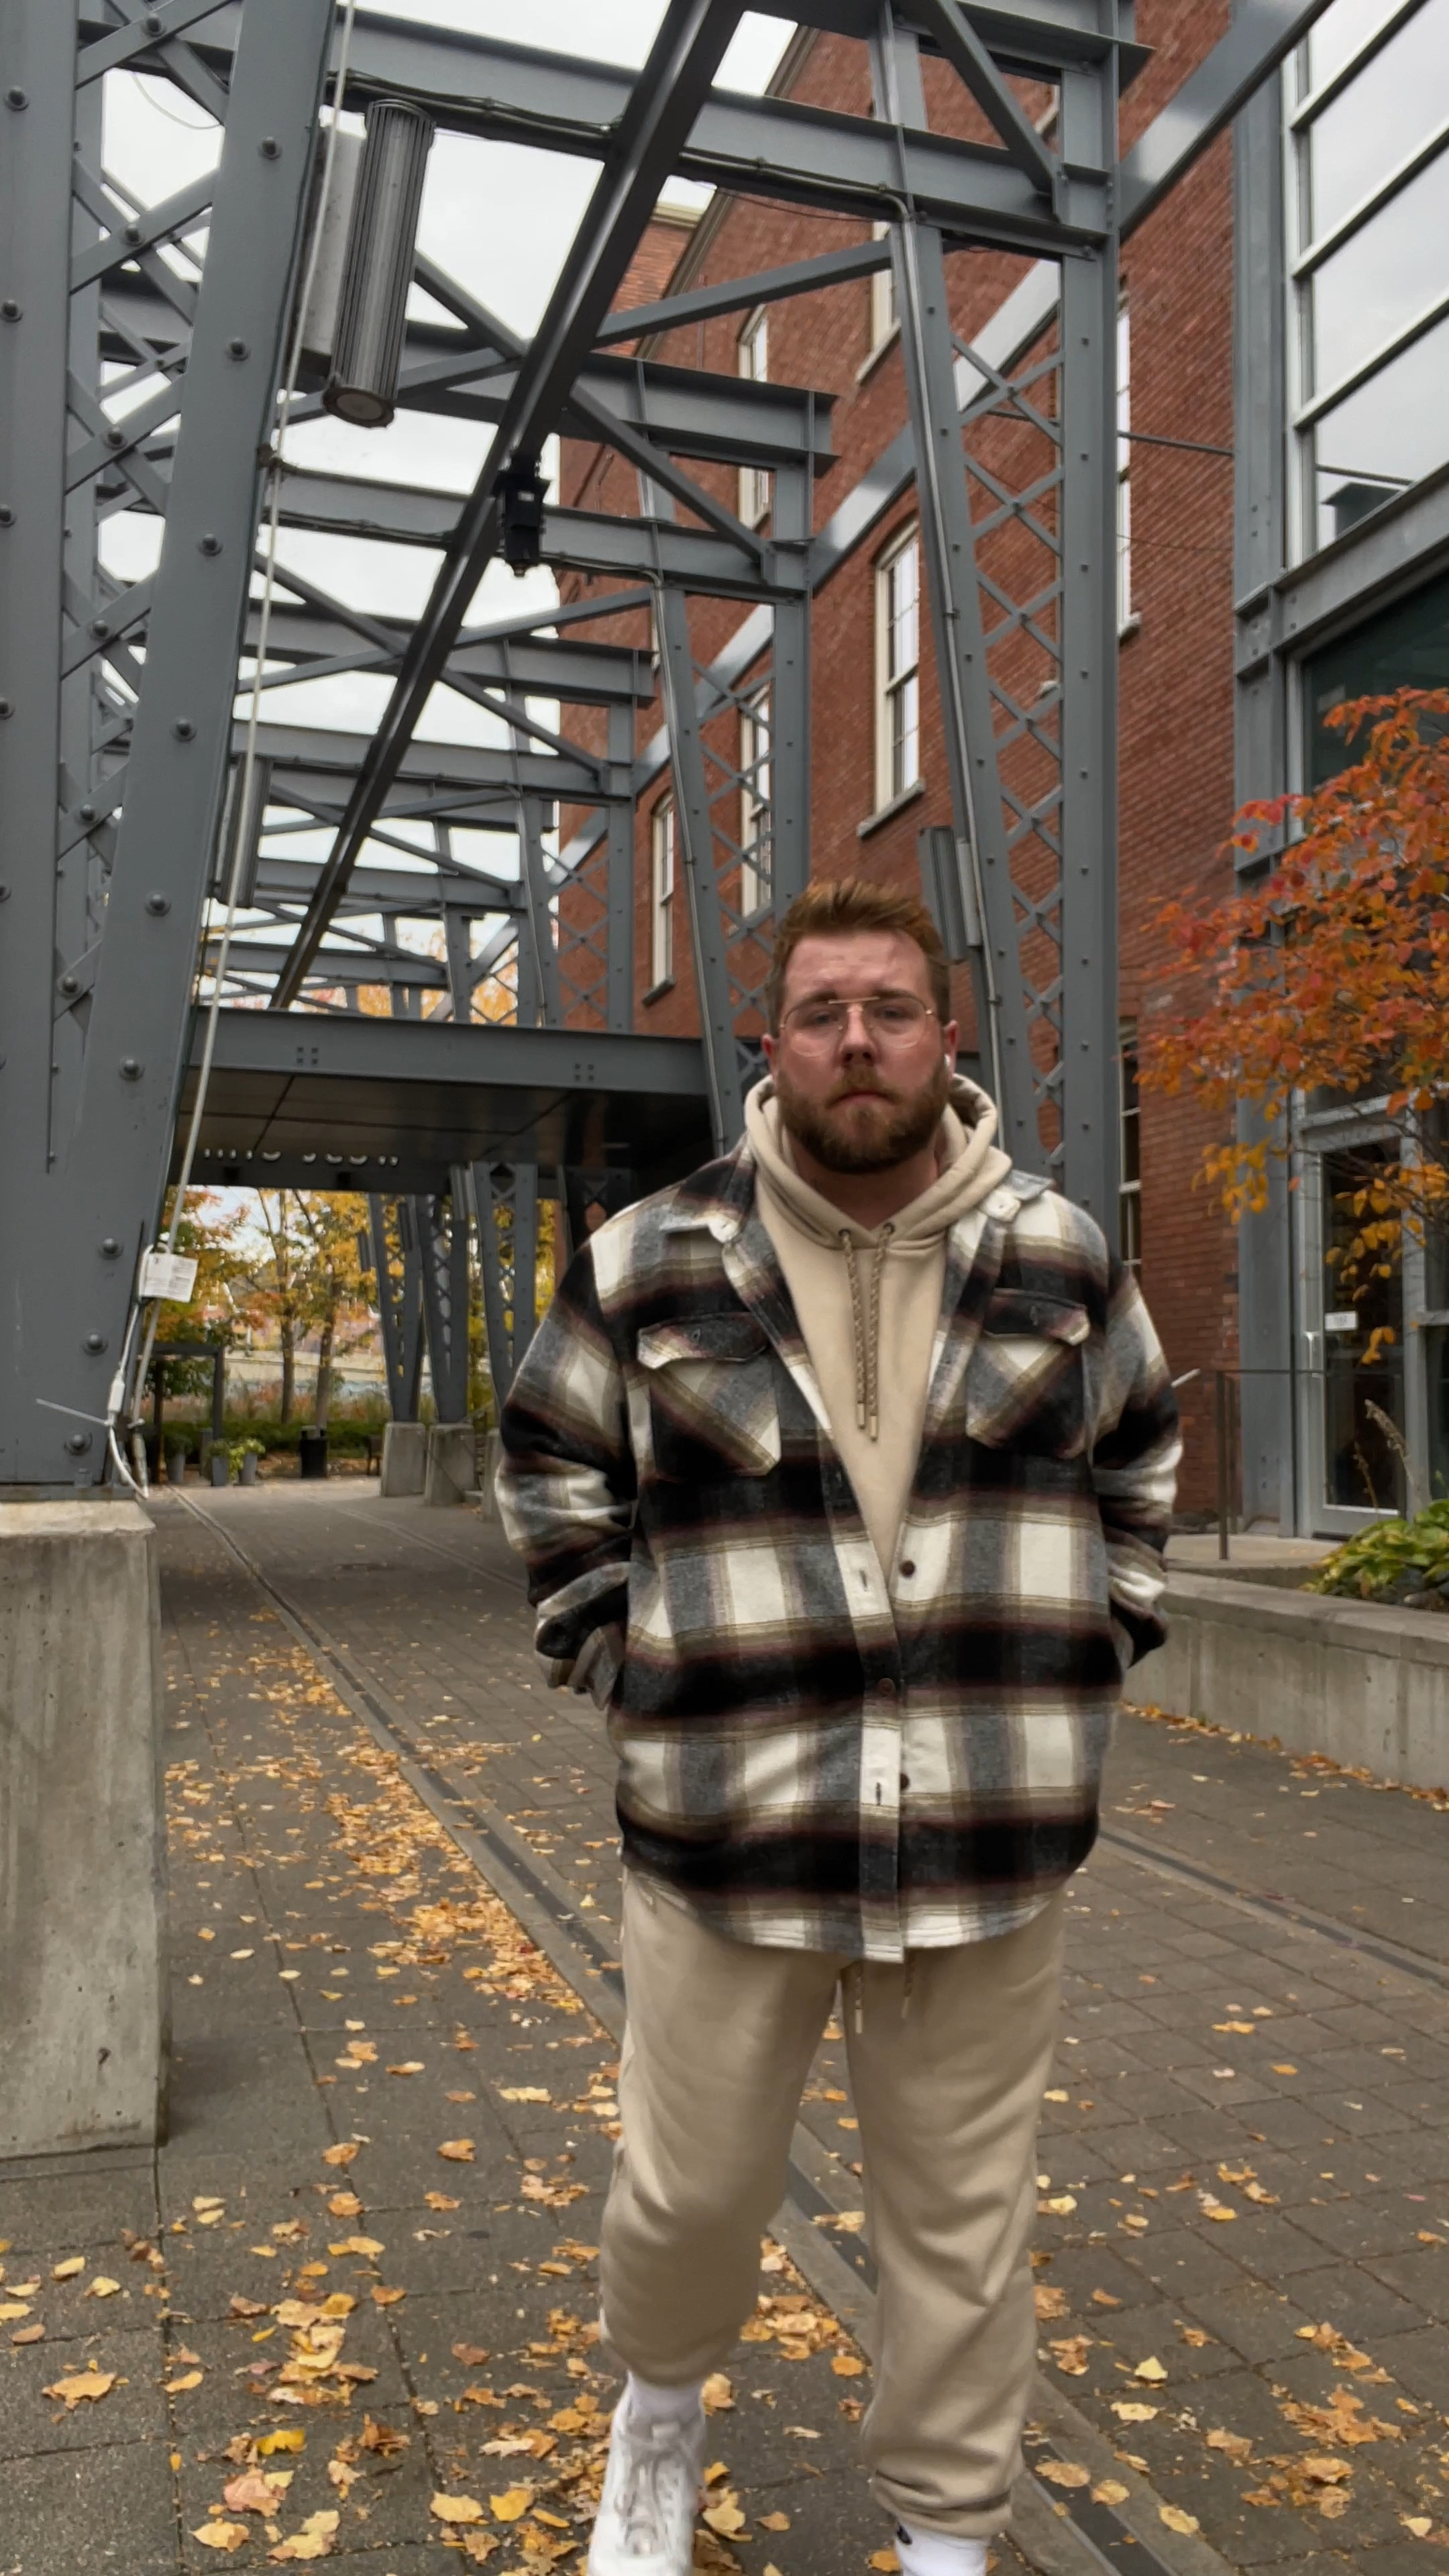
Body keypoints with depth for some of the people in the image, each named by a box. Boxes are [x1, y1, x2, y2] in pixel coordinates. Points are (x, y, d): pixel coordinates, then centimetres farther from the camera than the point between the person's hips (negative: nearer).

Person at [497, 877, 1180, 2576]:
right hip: (725, 1829, -1)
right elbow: (551, 1463, 9)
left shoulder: (1062, 1261, 2)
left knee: (963, 2215, 14)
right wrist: (618, 1659, 2)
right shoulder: (651, 1266, -3)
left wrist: (1092, 1647, 9)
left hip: (992, 1839, 1)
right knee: (690, 2187, 14)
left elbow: (1140, 1459, 17)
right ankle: (659, 2408, 48)